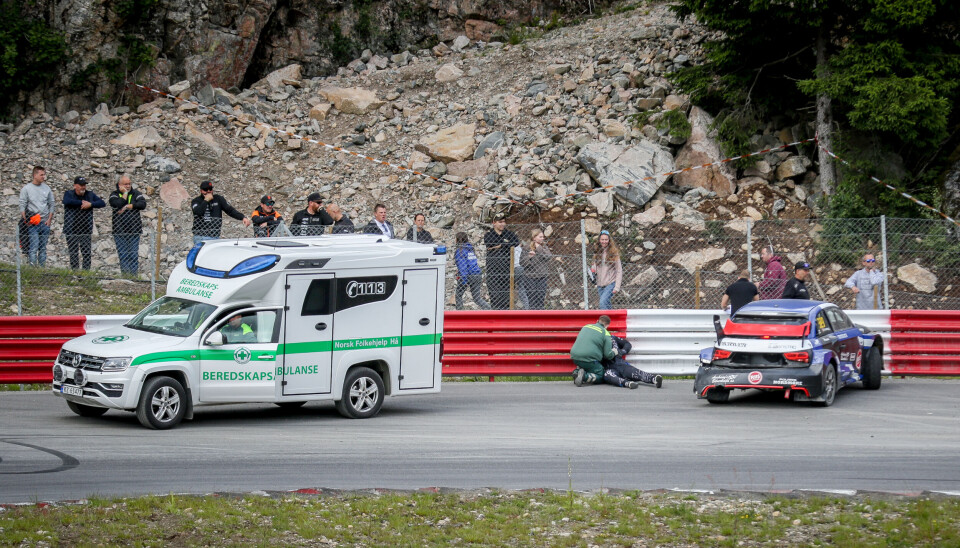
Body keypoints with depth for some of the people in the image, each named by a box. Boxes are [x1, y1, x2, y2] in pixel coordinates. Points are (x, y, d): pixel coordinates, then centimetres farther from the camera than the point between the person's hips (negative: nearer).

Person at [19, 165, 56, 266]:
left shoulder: (47, 189, 11)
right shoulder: (26, 188, 1)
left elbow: (51, 205, 14)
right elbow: (22, 206, -1)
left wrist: (49, 219, 3)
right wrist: (25, 220, -11)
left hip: (45, 223, 4)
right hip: (32, 223, -4)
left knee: (43, 247, 5)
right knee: (33, 247, -12)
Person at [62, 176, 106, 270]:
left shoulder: (90, 194, 10)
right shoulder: (69, 194, 1)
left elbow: (102, 203, 2)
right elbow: (67, 201, -22)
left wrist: (90, 204, -13)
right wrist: (82, 202, -13)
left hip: (86, 230, 2)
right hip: (71, 230, -2)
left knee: (87, 252, 0)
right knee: (73, 253, 1)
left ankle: (86, 270, 4)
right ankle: (75, 271, 5)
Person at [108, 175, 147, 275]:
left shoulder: (136, 193, 10)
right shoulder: (114, 195, 5)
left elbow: (143, 204, -7)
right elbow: (117, 204, -15)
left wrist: (127, 207, -11)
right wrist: (125, 193, -7)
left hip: (134, 230, 1)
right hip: (120, 231, -1)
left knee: (134, 255, -1)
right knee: (123, 255, -1)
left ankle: (134, 274, 1)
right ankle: (125, 275, 1)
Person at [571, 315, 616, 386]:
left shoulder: (586, 327, 17)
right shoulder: (605, 333, 0)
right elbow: (608, 355, -4)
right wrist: (614, 353, 20)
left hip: (575, 357, 6)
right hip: (589, 358, -6)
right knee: (600, 376, 8)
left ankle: (577, 371, -1)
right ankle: (584, 376, -19)